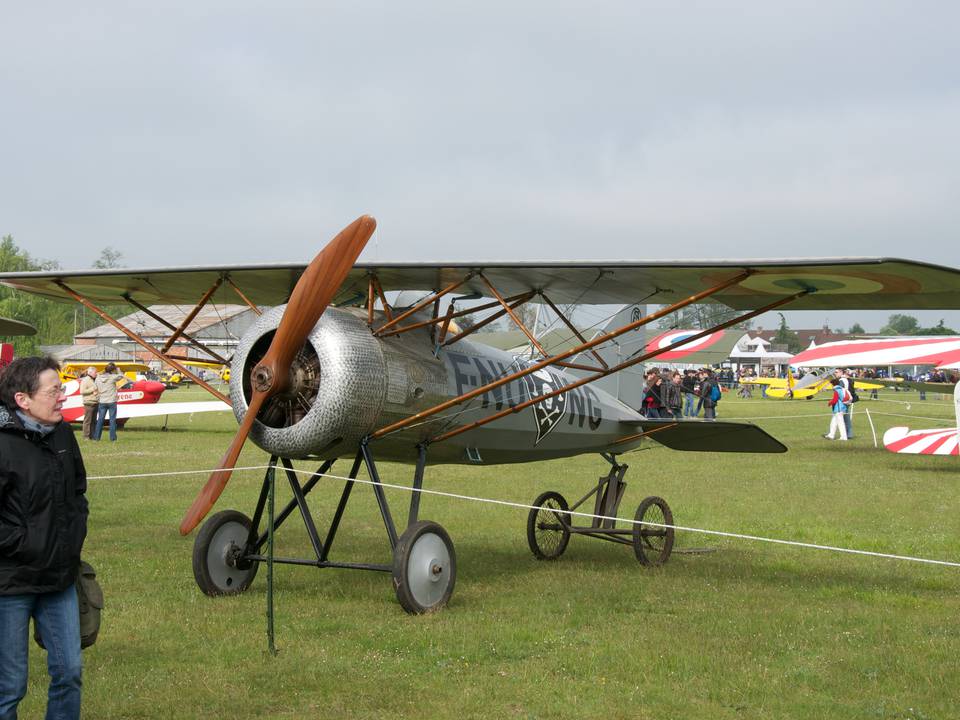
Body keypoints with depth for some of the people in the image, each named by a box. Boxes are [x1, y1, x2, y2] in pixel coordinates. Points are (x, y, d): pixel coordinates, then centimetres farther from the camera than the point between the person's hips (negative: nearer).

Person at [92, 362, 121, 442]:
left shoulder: (98, 378, -1)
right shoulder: (113, 377, -12)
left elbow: (97, 388, 6)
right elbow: (120, 376, 5)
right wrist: (117, 370, 12)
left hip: (102, 402, 4)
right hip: (112, 402, -4)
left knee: (100, 419, 10)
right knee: (112, 420, 4)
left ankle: (96, 436, 13)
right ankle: (112, 437, 5)